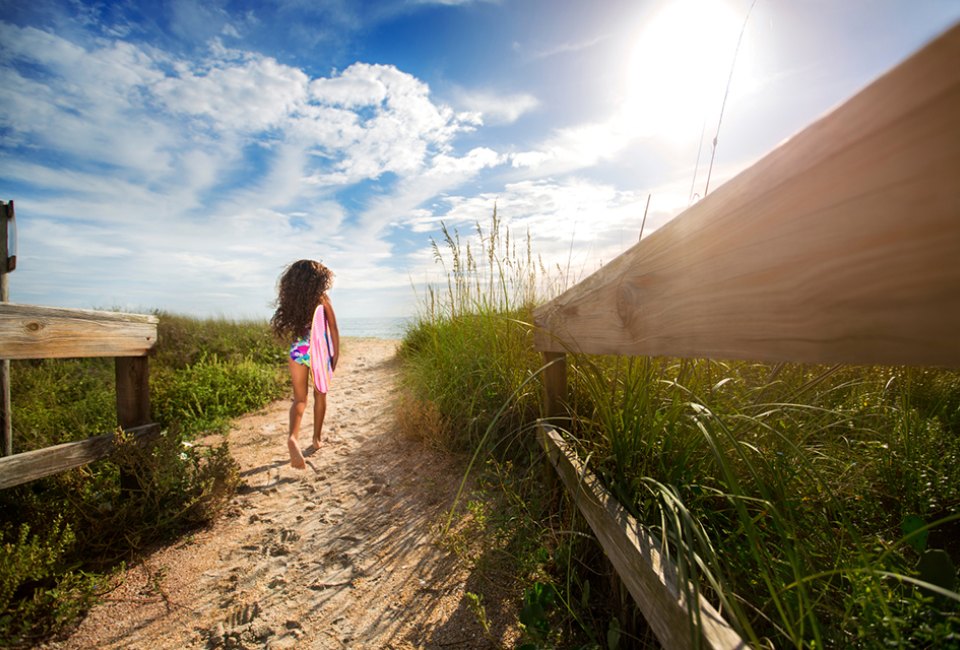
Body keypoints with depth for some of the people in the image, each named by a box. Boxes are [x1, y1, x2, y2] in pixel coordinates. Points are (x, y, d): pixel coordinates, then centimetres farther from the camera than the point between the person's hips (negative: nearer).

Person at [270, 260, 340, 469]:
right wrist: (336, 354, 4)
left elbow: (288, 328, 10)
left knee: (300, 399, 4)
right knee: (320, 395, 15)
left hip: (297, 352, 2)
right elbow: (333, 329, -4)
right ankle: (317, 438, 25)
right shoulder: (322, 298, -4)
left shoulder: (291, 300, 5)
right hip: (319, 351, -2)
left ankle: (293, 436, -20)